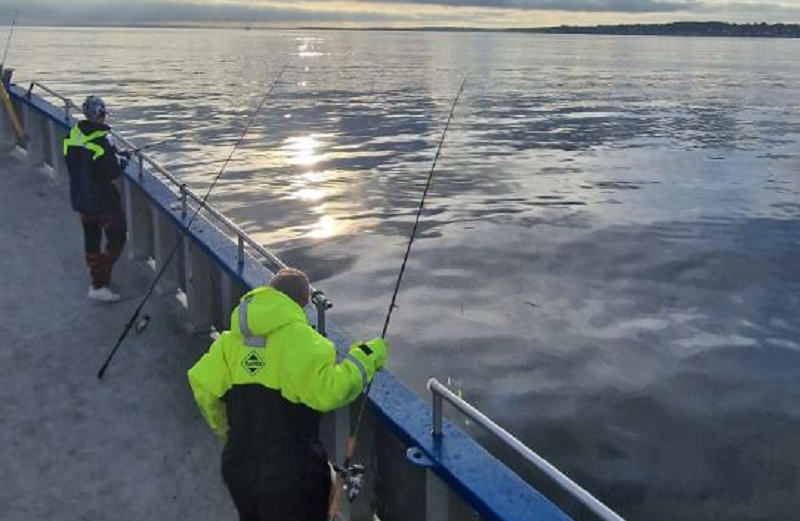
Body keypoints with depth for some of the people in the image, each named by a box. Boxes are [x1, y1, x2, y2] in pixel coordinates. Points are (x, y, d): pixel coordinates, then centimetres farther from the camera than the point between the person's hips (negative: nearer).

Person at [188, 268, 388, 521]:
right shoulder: (300, 338, -17)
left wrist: (226, 430, 18)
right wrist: (366, 357, -11)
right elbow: (329, 391, -26)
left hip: (239, 469, 6)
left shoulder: (232, 340, 1)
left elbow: (203, 386, 1)